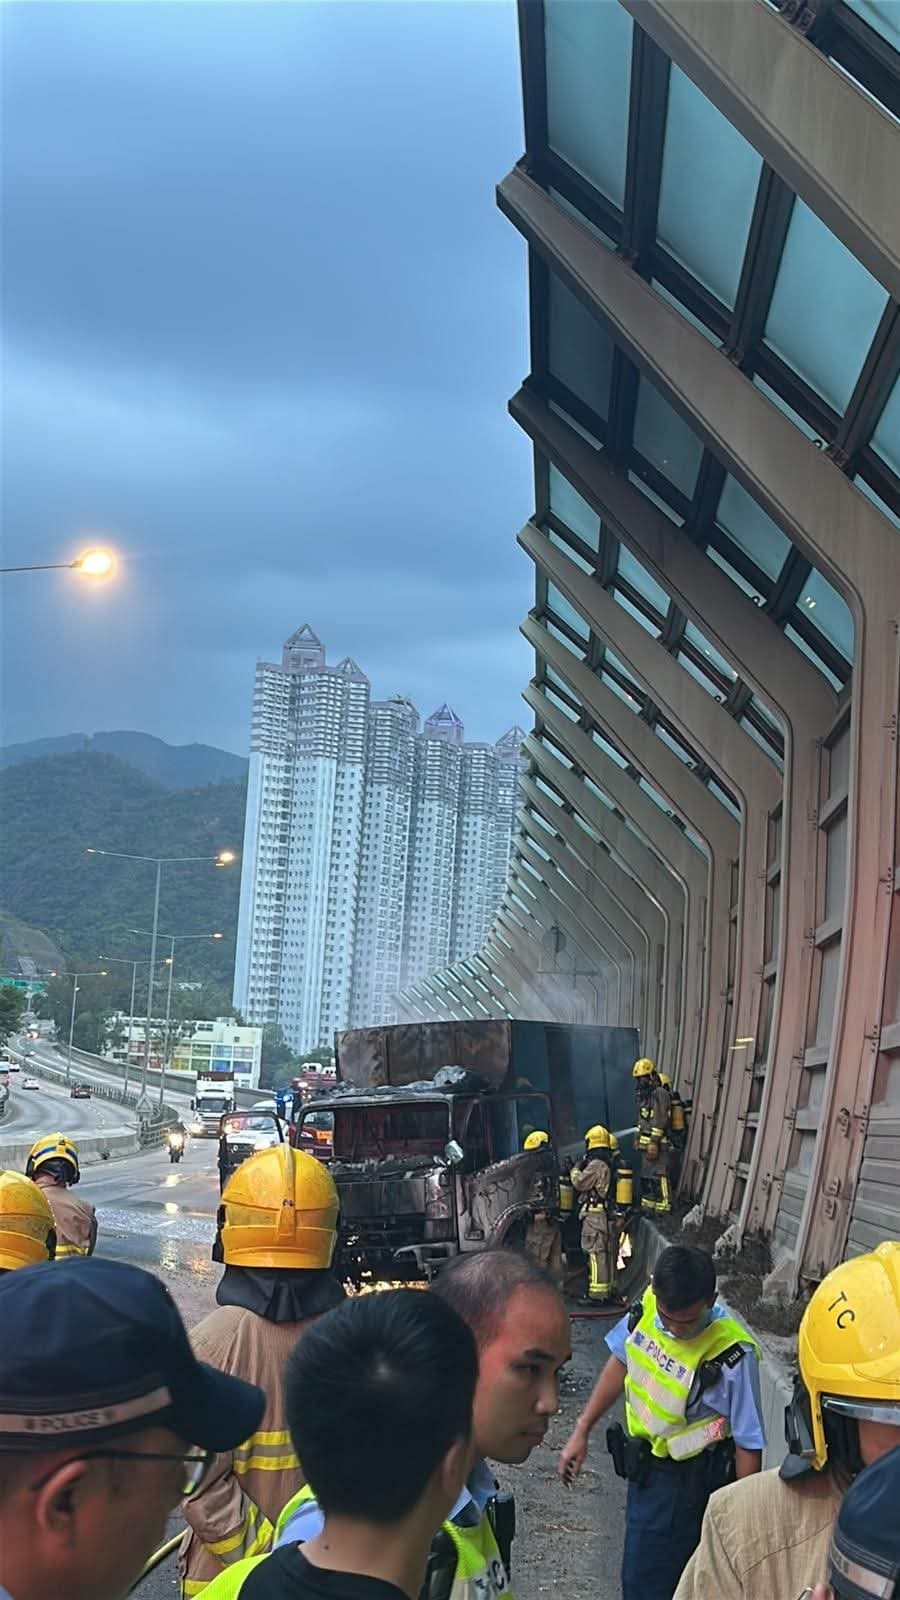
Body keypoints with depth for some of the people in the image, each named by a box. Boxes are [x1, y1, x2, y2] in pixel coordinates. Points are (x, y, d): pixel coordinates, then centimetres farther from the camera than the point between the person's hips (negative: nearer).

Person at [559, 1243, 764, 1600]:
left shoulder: (731, 1354, -31)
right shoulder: (648, 1306, -13)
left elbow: (748, 1444, -20)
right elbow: (622, 1361, 6)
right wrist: (582, 1430, 11)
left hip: (686, 1484, -6)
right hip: (644, 1467, 6)